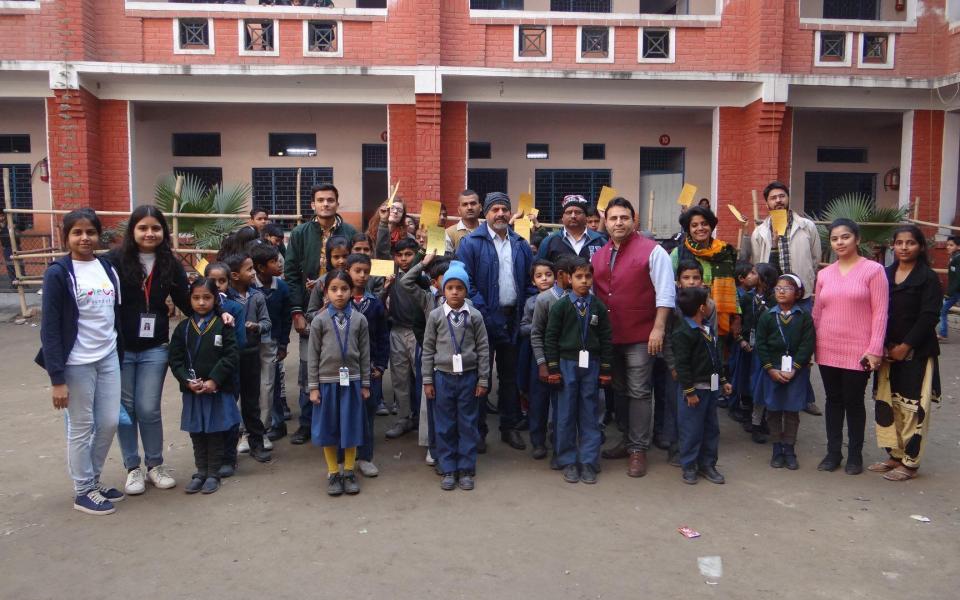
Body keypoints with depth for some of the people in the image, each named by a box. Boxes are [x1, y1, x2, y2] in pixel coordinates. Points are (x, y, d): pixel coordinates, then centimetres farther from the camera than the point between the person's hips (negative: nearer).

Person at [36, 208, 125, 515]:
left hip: (108, 358, 5)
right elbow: (50, 328, -12)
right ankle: (83, 491, 21)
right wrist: (57, 378, -15)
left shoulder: (108, 268, 6)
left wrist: (120, 354, 11)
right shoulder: (58, 274, -10)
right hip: (77, 363, -5)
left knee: (109, 423, 10)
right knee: (81, 428, 6)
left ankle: (93, 479, 30)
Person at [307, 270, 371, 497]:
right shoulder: (320, 320, -3)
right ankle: (333, 473, 23)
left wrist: (365, 384, 4)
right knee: (328, 428, 8)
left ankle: (349, 472, 24)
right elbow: (313, 355, -1)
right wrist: (313, 387, -3)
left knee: (351, 427, 8)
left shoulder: (359, 320, -1)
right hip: (327, 381, 0)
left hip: (351, 381, 1)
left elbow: (365, 354, 3)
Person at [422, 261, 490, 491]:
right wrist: (427, 381, 1)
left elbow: (483, 349, 2)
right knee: (444, 426, 7)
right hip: (443, 376, 0)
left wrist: (483, 380, 0)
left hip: (468, 376, 0)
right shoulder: (435, 316, -1)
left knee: (468, 425, 7)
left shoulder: (474, 316, -1)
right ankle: (448, 470, 19)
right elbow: (428, 349, 3)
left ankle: (466, 470, 18)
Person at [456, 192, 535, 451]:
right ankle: (478, 430, 17)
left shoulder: (521, 245, 8)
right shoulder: (471, 243, -7)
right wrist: (482, 312, -17)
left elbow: (530, 281, 11)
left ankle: (509, 427, 28)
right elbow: (465, 282, -12)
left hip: (513, 319, 5)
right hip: (484, 320, -4)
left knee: (510, 375, 15)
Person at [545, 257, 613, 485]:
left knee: (590, 414, 6)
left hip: (591, 364, 2)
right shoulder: (560, 306, -2)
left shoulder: (598, 307, 3)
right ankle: (568, 461, 16)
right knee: (566, 414, 5)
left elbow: (606, 339, 6)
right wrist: (553, 368, -5)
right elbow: (550, 337, -1)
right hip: (567, 363, -1)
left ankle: (588, 462, 15)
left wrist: (606, 369, 4)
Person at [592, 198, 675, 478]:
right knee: (619, 390, 15)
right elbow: (592, 294, 16)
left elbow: (665, 293, -10)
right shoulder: (598, 256, 11)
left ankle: (638, 449, 9)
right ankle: (627, 439, 30)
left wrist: (658, 329, -16)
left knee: (639, 392, -1)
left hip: (640, 336, -6)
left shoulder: (652, 251, -6)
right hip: (608, 336, 6)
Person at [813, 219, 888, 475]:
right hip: (827, 350, 4)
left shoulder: (873, 270, -4)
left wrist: (875, 349, -12)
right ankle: (833, 452, 22)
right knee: (833, 400, 12)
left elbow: (880, 313, -7)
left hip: (858, 351, -4)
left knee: (854, 402, 6)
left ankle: (855, 454, 21)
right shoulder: (824, 274, 8)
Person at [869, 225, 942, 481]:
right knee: (886, 404, 9)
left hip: (916, 353, -5)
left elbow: (928, 316, -11)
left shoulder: (928, 278, -4)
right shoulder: (885, 274, 9)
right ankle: (894, 455, 21)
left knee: (912, 408, -2)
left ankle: (910, 463, 8)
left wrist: (905, 346, -14)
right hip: (888, 351, 5)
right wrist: (883, 346, -3)